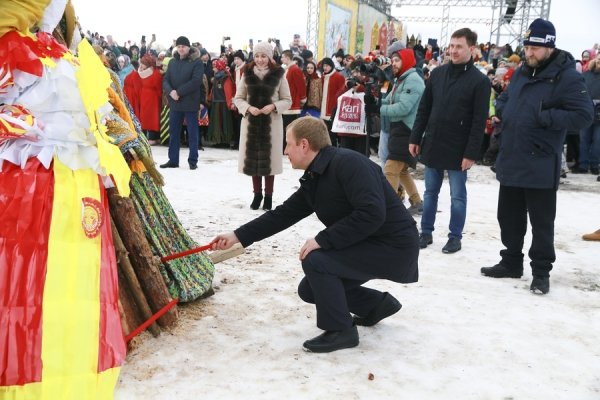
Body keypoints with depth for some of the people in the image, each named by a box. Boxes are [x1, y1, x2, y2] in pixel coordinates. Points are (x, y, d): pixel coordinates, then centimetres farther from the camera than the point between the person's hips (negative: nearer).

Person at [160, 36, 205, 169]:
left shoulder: (196, 62, -4)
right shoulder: (172, 62, 12)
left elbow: (196, 81, -16)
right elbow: (165, 80, 7)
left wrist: (179, 92, -18)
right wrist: (171, 91, -14)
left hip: (190, 103, -5)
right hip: (174, 103, 5)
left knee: (192, 133, 2)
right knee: (173, 132, 9)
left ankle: (193, 160, 9)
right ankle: (173, 160, 17)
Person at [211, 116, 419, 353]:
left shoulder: (348, 163, -23)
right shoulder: (313, 181, 6)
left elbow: (372, 214, -32)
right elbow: (283, 215, 11)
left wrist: (323, 240, -27)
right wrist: (238, 236, 9)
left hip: (394, 247, -9)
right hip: (368, 246, 9)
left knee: (315, 260, -23)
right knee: (309, 289, 11)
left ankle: (340, 331, -5)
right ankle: (377, 304, 25)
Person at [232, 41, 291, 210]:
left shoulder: (278, 75, -3)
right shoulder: (247, 74, 2)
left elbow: (287, 100, 1)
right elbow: (238, 98, 6)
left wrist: (274, 106, -16)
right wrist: (248, 108, -13)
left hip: (271, 122, -2)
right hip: (251, 121, 2)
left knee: (269, 157, 2)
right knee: (253, 156, 7)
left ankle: (268, 195, 14)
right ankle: (257, 194, 20)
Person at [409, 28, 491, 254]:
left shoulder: (480, 81, -9)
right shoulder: (437, 73, 6)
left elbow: (479, 121, -12)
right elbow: (424, 109, 10)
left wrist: (471, 153, -16)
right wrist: (416, 138, 6)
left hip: (458, 150, -4)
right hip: (432, 145, 5)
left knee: (458, 196, 7)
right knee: (430, 192, 12)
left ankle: (455, 237, 18)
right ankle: (426, 233, 23)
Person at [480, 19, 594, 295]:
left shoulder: (567, 77, -12)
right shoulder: (521, 73, 11)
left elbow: (583, 115, -19)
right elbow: (503, 99, 27)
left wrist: (544, 117, -23)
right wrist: (503, 111, 5)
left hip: (540, 166, -7)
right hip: (510, 161, 7)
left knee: (541, 222, 5)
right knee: (509, 217, 16)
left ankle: (541, 272, 18)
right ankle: (511, 262, 31)